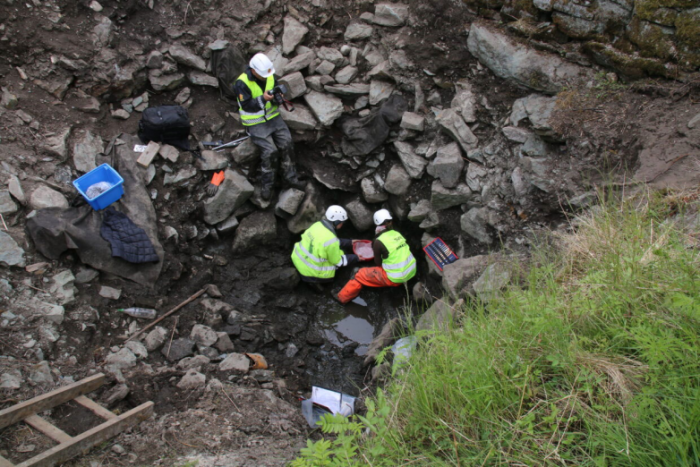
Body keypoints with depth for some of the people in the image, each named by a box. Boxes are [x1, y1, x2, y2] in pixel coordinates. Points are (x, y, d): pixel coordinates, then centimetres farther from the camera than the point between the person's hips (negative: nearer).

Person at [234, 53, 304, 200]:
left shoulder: (270, 77, 1)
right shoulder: (242, 83, -16)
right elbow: (246, 105, -18)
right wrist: (263, 99, -31)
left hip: (273, 117, 5)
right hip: (255, 123, -5)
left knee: (287, 144, -12)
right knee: (270, 151, -20)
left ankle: (290, 177, 4)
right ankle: (267, 184, -2)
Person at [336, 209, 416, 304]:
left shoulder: (379, 242, -15)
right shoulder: (397, 234, 3)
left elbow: (378, 263, -2)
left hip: (395, 279, -6)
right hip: (411, 272, 7)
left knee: (361, 275, 5)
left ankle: (342, 298, 17)